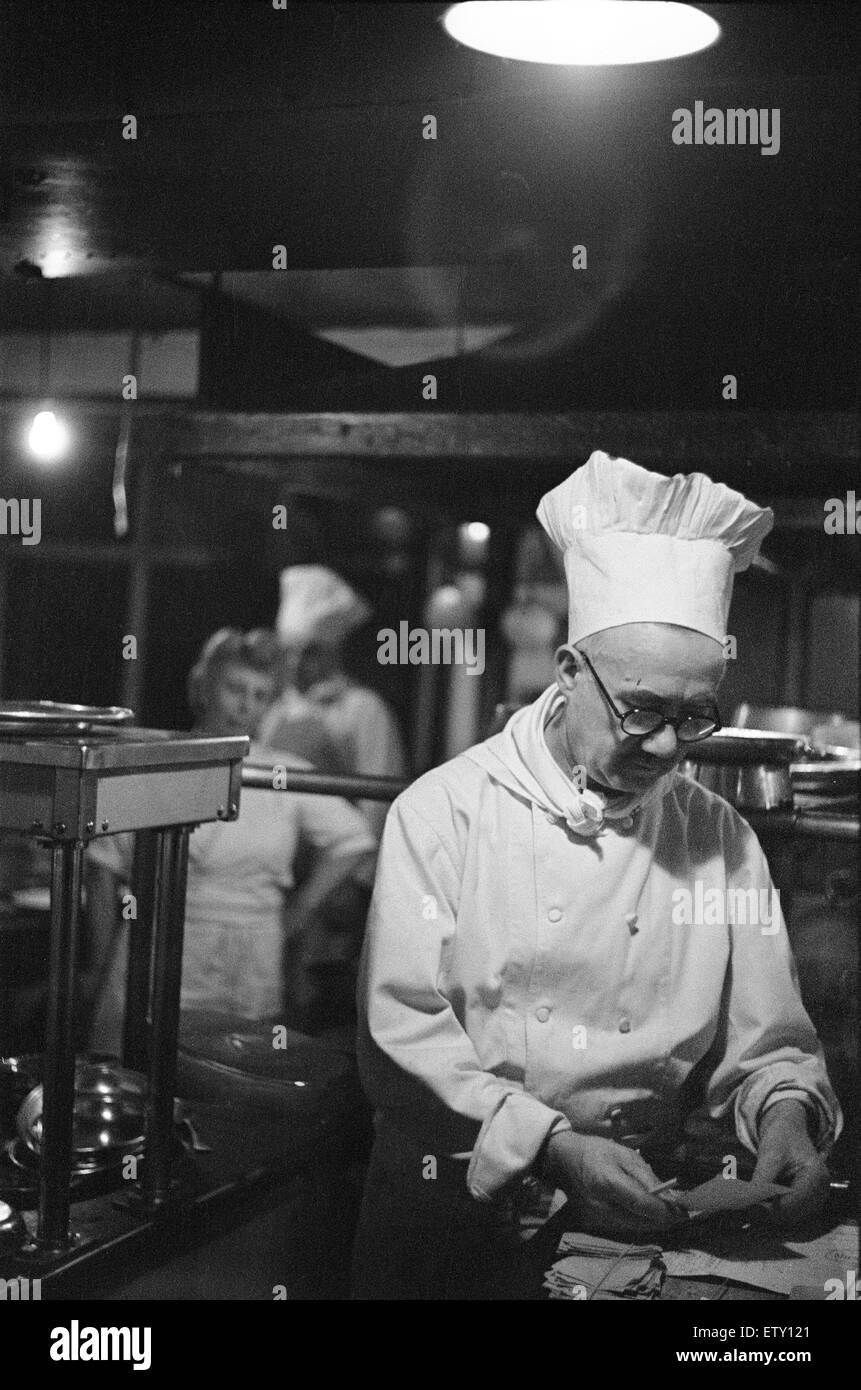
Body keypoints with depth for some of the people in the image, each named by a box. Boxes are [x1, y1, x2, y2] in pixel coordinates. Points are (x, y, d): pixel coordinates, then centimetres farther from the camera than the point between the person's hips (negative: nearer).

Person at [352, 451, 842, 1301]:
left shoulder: (720, 839, 5)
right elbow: (399, 1033, -10)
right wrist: (555, 1149, -20)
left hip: (636, 1220, 2)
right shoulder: (443, 811, -4)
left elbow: (763, 1046, 9)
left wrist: (783, 1114, -14)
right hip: (456, 1212, -2)